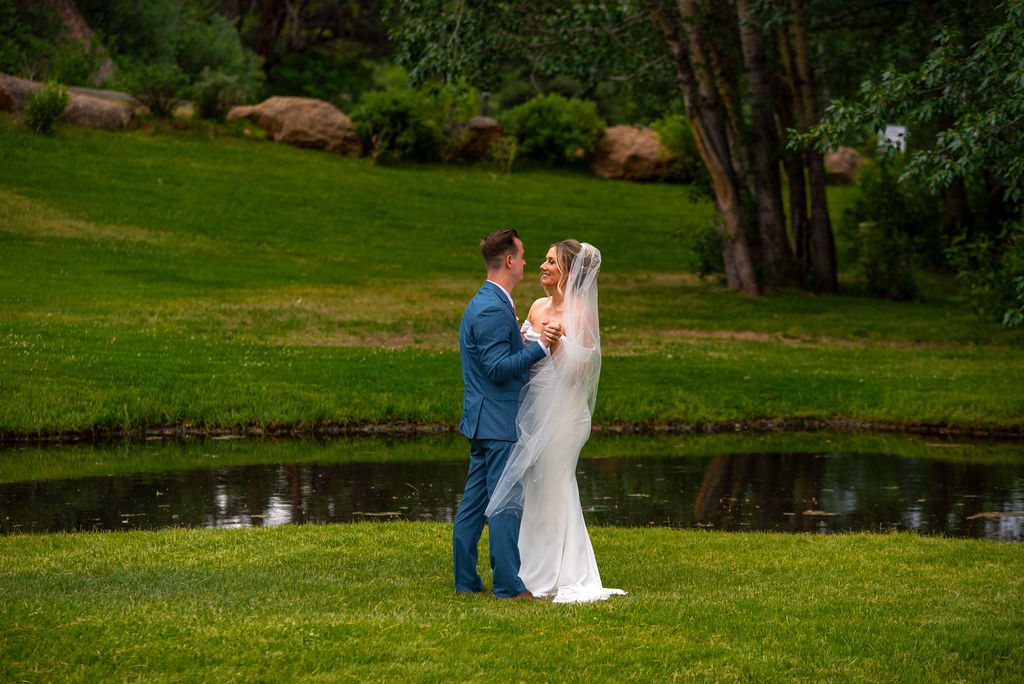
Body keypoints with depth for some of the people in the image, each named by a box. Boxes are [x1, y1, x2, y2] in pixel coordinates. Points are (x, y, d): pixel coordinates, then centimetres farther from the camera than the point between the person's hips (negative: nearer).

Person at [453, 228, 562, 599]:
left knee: (474, 500, 11)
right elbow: (498, 368, -21)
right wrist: (539, 345, -20)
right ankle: (508, 584, -2)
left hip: (483, 422, 10)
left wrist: (528, 339, 23)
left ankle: (466, 580, 15)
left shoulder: (484, 304, 15)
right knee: (505, 503, -6)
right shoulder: (493, 310, -18)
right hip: (499, 423, -10)